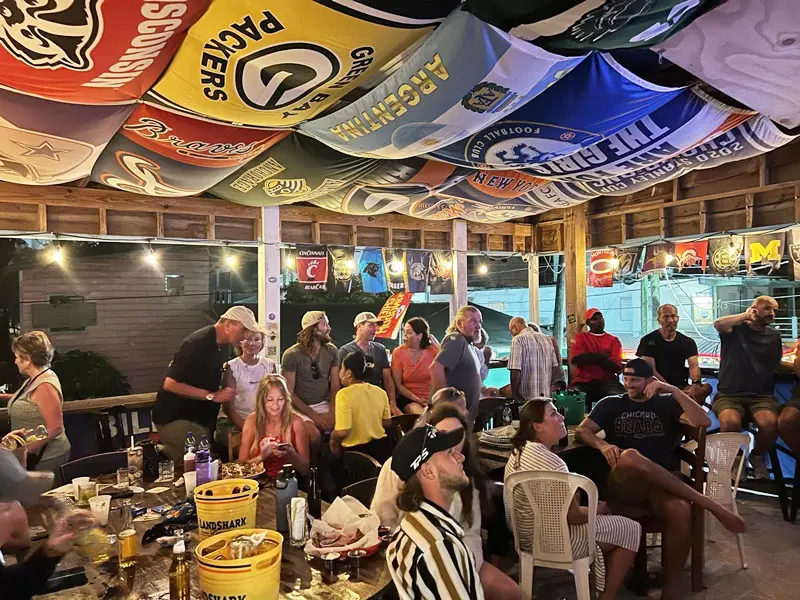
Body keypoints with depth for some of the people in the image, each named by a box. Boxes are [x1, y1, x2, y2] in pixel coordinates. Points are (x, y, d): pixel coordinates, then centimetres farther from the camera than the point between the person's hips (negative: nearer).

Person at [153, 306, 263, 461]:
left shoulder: (224, 345, 3)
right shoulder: (198, 344, -23)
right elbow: (170, 384, -25)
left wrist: (222, 392, -2)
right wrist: (211, 396, -24)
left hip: (201, 418, 8)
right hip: (175, 418, -8)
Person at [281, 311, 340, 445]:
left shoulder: (331, 351, 1)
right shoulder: (291, 355, -12)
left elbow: (335, 386, 3)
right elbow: (289, 393, -11)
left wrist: (332, 412, -14)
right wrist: (314, 416, -16)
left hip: (324, 404, 4)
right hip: (300, 407, -4)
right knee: (314, 434, -31)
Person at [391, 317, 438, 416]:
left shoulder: (432, 350, -5)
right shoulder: (398, 352, -5)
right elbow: (398, 384, -4)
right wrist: (417, 399, -12)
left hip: (432, 399, 1)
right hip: (409, 399, -1)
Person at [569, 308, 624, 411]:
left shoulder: (614, 340, 11)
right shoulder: (581, 337, 10)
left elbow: (616, 366, -4)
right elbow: (575, 359, -9)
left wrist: (589, 357, -5)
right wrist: (600, 355, -3)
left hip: (608, 382, 1)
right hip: (583, 382, -1)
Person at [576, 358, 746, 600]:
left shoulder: (667, 403, 17)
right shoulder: (611, 404, 17)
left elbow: (703, 422, 0)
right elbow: (582, 431, 6)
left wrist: (673, 390, -6)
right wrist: (602, 445, -14)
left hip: (664, 483, 1)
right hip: (622, 485, -1)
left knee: (681, 511, -34)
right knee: (630, 456, -37)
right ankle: (712, 506, -30)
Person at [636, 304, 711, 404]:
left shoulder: (688, 342, 7)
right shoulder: (648, 341, -3)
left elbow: (694, 366, -9)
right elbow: (650, 370, -11)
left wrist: (696, 383, -32)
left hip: (681, 386, 3)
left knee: (706, 388, -25)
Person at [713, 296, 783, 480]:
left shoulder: (774, 336, 16)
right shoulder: (735, 329, 3)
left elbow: (778, 366, 28)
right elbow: (718, 324, -21)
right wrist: (746, 316, -7)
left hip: (761, 395, 3)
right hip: (729, 394, -3)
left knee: (770, 423, -31)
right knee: (730, 423, -35)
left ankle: (757, 457, 4)